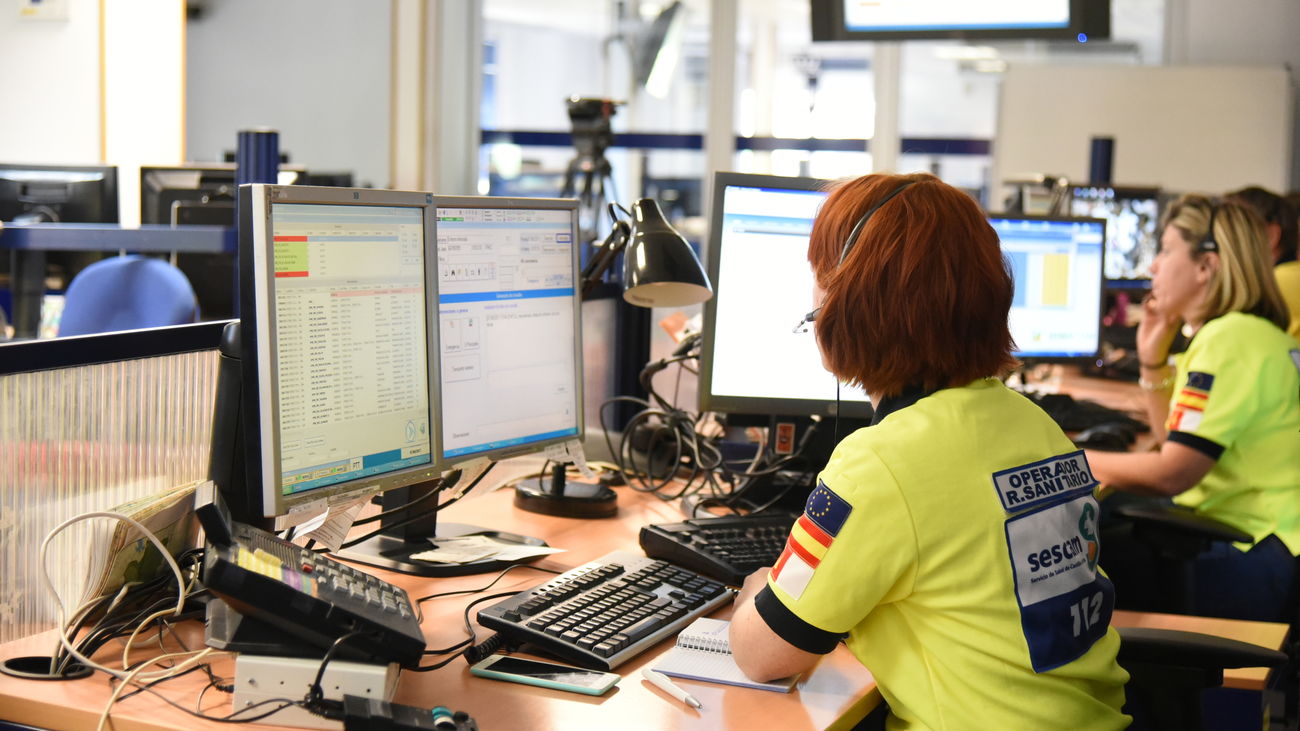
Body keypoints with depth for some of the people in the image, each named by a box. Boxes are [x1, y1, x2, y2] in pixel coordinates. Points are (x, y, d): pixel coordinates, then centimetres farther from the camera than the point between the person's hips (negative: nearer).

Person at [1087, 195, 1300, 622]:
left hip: (1260, 562, -10)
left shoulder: (1229, 340, -17)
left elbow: (1170, 474, -22)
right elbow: (1177, 442, 21)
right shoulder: (1251, 332, 16)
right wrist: (1151, 358, 13)